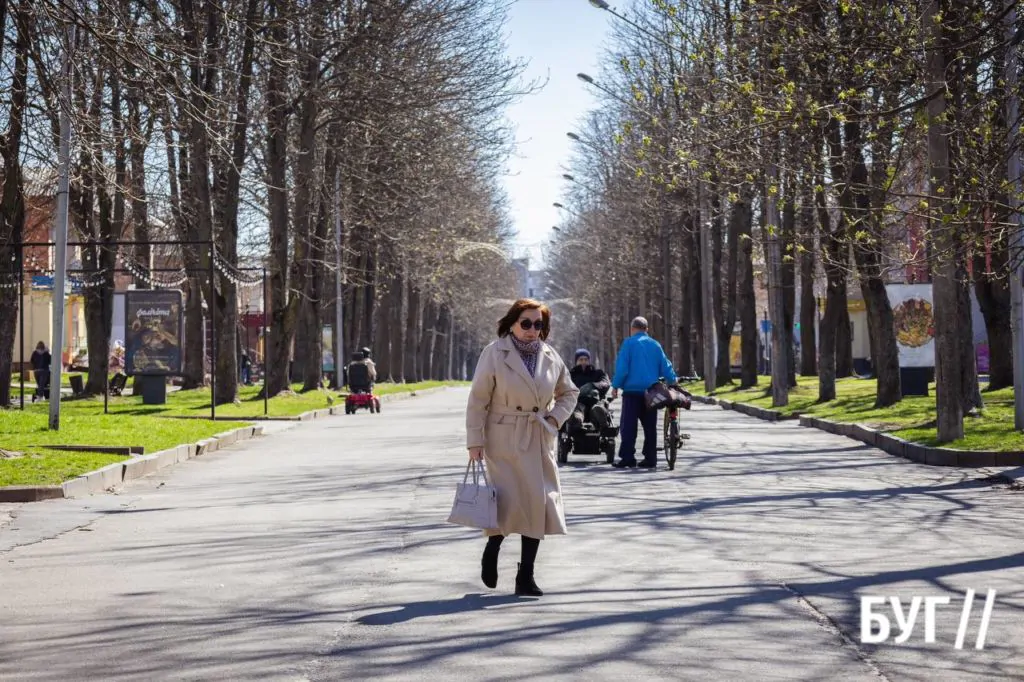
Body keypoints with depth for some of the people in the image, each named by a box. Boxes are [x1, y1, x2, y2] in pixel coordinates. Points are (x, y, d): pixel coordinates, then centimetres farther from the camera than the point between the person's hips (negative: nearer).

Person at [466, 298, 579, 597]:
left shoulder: (550, 357, 6)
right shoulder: (494, 354, -7)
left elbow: (568, 392, 20)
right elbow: (478, 400, -6)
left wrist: (555, 418, 4)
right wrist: (475, 440, -9)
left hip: (540, 440, 5)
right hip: (505, 440, -4)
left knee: (539, 504, 1)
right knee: (511, 502, -11)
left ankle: (526, 577, 8)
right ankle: (491, 551, 20)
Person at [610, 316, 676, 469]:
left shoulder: (629, 343, -2)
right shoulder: (655, 345, 10)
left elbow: (622, 367, -7)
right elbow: (666, 367, 8)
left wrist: (615, 386, -1)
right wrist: (674, 383, 17)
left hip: (632, 390, -4)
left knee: (628, 425, -3)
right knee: (650, 426, 9)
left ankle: (627, 458, -9)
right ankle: (650, 458, 8)